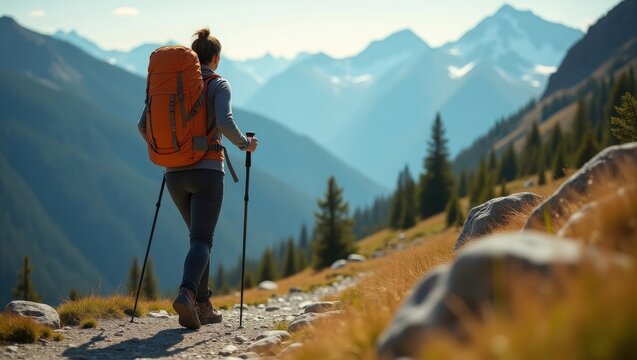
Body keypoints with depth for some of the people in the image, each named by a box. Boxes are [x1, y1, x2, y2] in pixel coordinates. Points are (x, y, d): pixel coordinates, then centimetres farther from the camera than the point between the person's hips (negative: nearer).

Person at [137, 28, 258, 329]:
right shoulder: (218, 85, -3)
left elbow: (143, 125, 8)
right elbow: (225, 123, -19)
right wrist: (245, 144, 0)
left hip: (174, 174, 5)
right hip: (207, 172, -5)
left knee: (199, 235, 20)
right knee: (202, 240, -6)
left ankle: (203, 305, 18)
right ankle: (187, 294, -32)